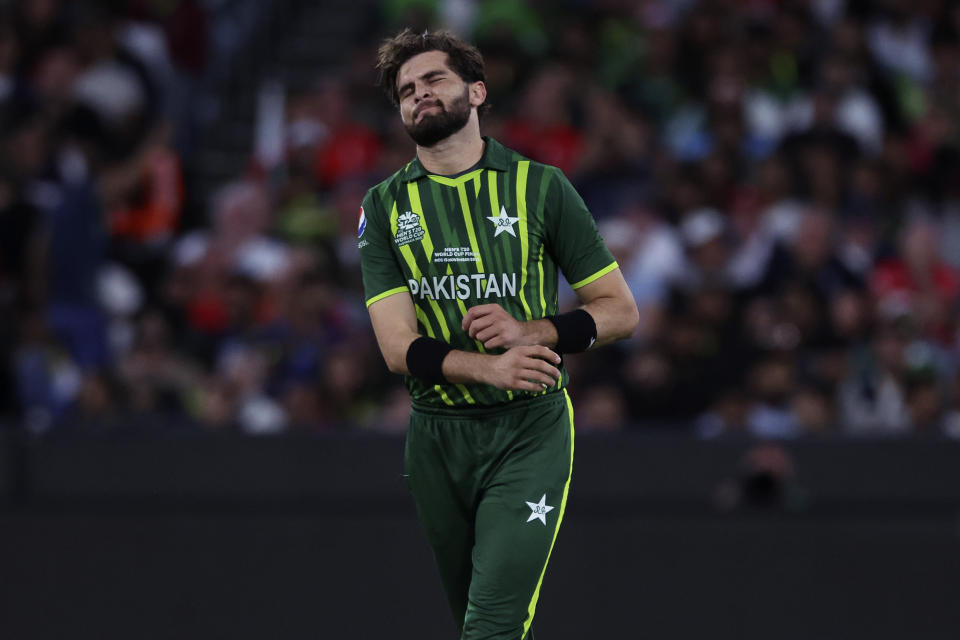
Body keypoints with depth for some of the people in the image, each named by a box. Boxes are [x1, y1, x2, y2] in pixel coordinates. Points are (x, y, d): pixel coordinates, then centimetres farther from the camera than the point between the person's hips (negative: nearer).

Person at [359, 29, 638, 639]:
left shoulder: (541, 187, 0)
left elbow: (621, 311, 3)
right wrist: (490, 367, -23)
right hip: (436, 438, 3)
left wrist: (530, 331, -16)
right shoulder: (385, 206, 4)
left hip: (529, 433, -3)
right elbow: (399, 348, -6)